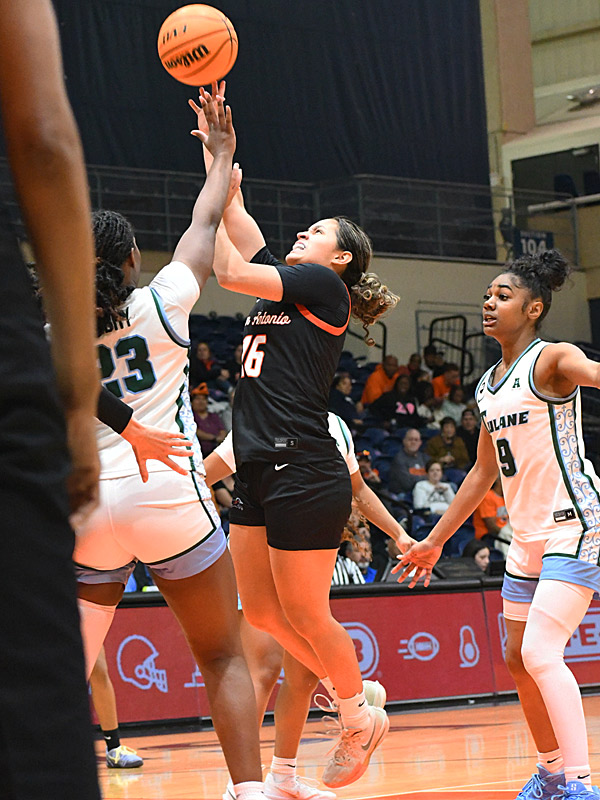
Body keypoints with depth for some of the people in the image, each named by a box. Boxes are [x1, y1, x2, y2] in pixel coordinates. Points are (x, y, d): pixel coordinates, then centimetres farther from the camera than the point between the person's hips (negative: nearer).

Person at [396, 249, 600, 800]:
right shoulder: (489, 387, 15)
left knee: (541, 653, -20)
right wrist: (435, 541, 27)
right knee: (519, 660, 13)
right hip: (528, 535, 9)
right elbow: (484, 471, 23)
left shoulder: (552, 360, -9)